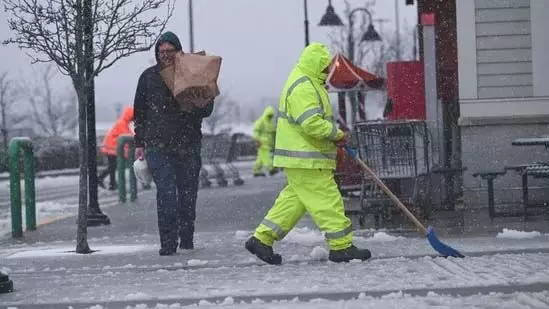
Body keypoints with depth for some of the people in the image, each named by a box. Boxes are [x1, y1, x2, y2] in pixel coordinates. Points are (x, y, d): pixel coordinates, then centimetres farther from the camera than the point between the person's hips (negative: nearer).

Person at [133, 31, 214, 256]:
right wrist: (139, 143, 10)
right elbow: (139, 112, 14)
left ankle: (187, 240, 22)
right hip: (158, 144, -1)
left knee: (188, 193, 8)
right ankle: (168, 243, -13)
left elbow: (207, 109, 4)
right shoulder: (148, 77, 8)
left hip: (189, 143, 1)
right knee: (166, 192, -12)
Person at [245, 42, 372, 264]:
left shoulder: (309, 84, 19)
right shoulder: (303, 88, -18)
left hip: (301, 158, 11)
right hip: (306, 161, -11)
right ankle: (341, 247, -3)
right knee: (327, 200, -7)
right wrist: (336, 134, -14)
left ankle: (262, 238, 13)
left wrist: (334, 136, 15)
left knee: (294, 199, 12)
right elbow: (312, 123, -26)